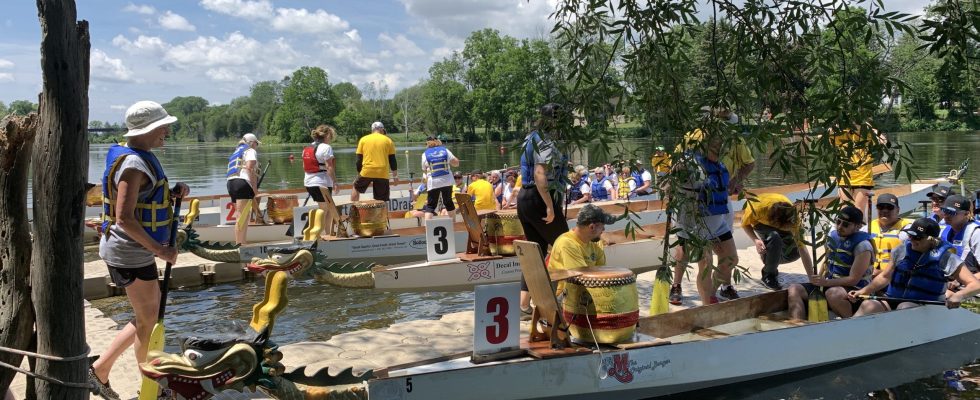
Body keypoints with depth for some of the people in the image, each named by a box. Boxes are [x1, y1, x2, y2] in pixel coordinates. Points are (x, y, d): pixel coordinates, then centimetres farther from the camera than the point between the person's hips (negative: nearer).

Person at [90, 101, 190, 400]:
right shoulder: (133, 164, -20)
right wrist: (159, 250, -22)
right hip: (131, 254, -10)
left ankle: (99, 370, 25)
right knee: (149, 322, 3)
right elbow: (124, 218, -26)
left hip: (137, 251, 10)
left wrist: (172, 193, 7)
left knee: (147, 318, 19)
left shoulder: (141, 157, 11)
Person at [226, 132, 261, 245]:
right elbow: (250, 170, -11)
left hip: (231, 184, 9)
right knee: (243, 218, -13)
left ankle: (239, 244, 14)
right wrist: (255, 189, -10)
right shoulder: (250, 151, 4)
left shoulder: (236, 152, 29)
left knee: (242, 217, 14)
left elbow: (232, 171, 22)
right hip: (243, 184, -9)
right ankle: (240, 245, -18)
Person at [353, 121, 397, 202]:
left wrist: (359, 173, 20)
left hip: (366, 172, 0)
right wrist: (394, 172, 23)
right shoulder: (388, 141, 8)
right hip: (382, 174, 0)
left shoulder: (363, 139, 9)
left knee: (356, 188, 24)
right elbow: (392, 159, 9)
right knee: (383, 200, 4)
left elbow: (359, 159, 10)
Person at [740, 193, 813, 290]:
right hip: (758, 221, -3)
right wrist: (756, 240, -40)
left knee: (796, 251, -16)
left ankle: (771, 261, 14)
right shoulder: (758, 207, -43)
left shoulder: (793, 218, -37)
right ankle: (769, 275, -14)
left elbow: (802, 248, -34)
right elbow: (745, 224, -21)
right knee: (774, 238, -35)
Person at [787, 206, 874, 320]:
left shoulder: (862, 246, -14)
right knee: (794, 289, -12)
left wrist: (826, 282, -22)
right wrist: (820, 279, 6)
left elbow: (854, 279, -18)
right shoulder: (832, 236, 8)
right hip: (830, 285, 8)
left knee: (833, 293, -41)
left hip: (855, 291, -7)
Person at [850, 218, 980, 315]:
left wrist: (959, 295, -28)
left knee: (904, 308, -37)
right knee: (868, 305, -27)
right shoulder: (903, 250, 10)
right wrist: (864, 291, 5)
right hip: (893, 302, 3)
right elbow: (885, 277, 21)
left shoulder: (945, 257, -3)